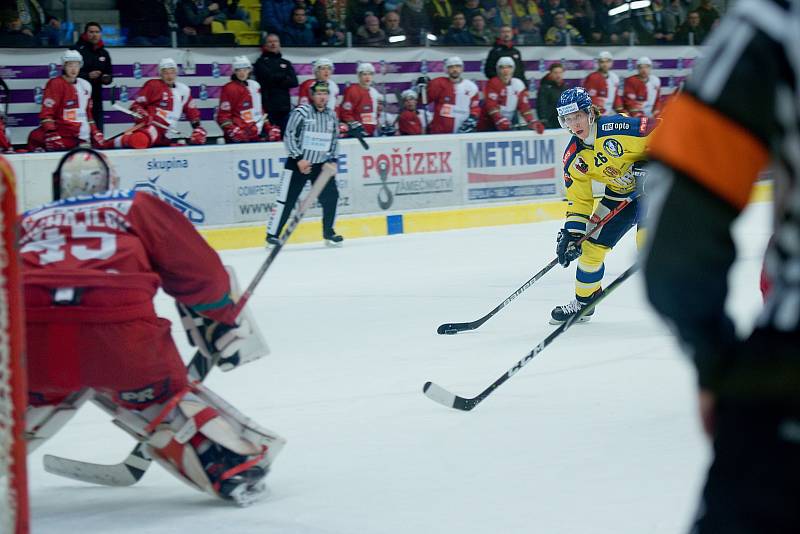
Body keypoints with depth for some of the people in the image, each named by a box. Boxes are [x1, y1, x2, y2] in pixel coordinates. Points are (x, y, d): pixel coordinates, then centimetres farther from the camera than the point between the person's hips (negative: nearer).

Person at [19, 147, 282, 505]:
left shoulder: (25, 223, 33)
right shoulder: (137, 207, 28)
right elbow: (197, 270, 24)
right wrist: (226, 323, 37)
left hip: (25, 330, 2)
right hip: (118, 327, -2)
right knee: (159, 395, 24)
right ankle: (236, 464, 10)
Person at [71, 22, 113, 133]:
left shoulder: (104, 53, 14)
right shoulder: (77, 50, -6)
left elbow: (109, 74, 23)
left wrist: (107, 79, 0)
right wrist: (88, 76, -19)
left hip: (96, 98, 6)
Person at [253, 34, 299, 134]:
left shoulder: (286, 63, 19)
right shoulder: (261, 62, 6)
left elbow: (294, 82, 4)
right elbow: (269, 77, -11)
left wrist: (277, 81, -9)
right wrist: (285, 77, 1)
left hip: (284, 107, 4)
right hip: (268, 107, -4)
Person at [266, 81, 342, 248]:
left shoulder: (332, 116, 5)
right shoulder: (301, 112, -13)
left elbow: (334, 140, 15)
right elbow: (289, 137, -13)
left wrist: (332, 160, 3)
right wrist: (299, 159, -17)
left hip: (321, 164, 5)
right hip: (298, 162, -5)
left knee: (330, 196, -1)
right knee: (287, 199, -7)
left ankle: (328, 233, 15)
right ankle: (272, 234, -2)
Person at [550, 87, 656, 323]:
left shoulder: (617, 127, -28)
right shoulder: (573, 157, -6)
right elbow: (578, 199, 1)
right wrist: (572, 232, -7)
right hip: (619, 193, 7)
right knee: (591, 245, 6)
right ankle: (583, 303, 26)